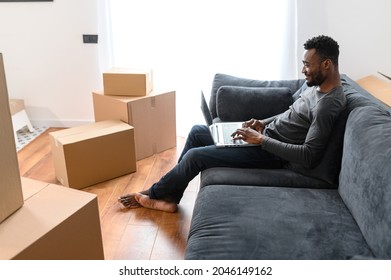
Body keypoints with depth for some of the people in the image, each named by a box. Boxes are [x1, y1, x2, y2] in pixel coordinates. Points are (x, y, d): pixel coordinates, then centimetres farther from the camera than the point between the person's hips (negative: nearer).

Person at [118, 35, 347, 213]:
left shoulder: (329, 104, -24)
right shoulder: (317, 85, 8)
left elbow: (310, 156, -30)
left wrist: (261, 139, -26)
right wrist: (264, 123, 5)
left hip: (271, 152, -10)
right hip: (265, 135, 11)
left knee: (195, 156, -15)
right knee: (197, 131, 8)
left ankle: (152, 194, 11)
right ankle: (168, 196, 14)